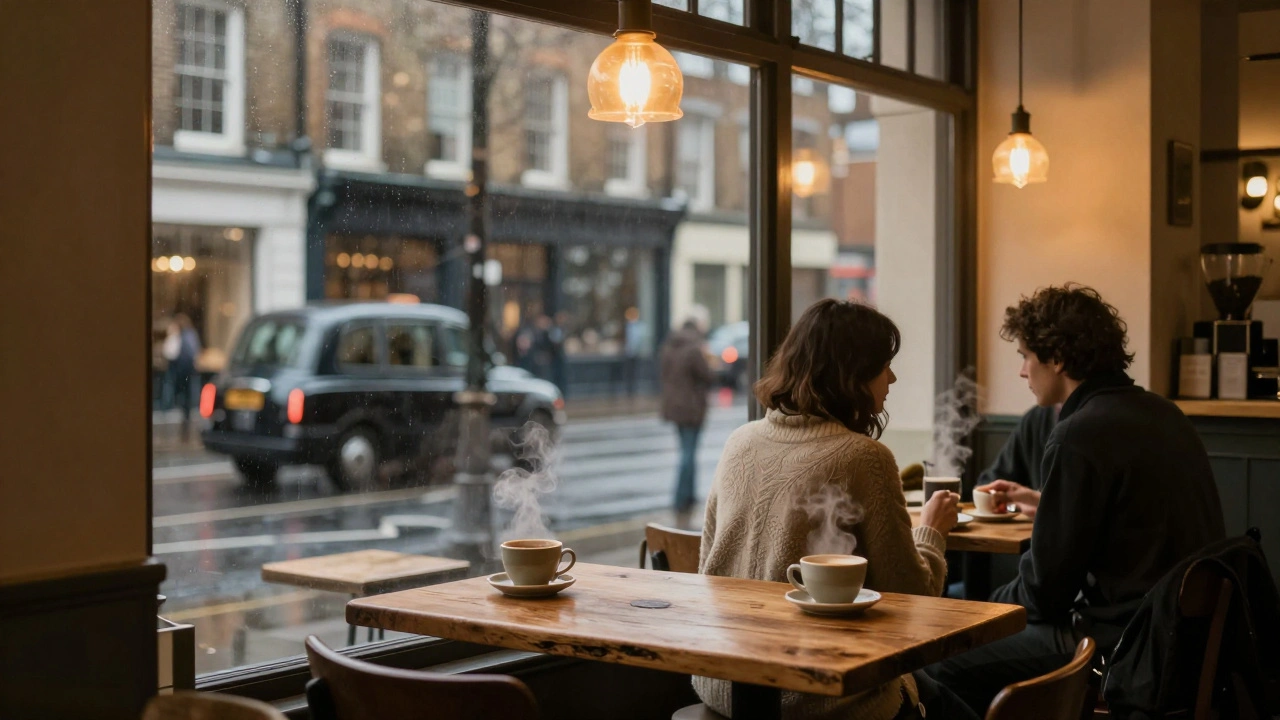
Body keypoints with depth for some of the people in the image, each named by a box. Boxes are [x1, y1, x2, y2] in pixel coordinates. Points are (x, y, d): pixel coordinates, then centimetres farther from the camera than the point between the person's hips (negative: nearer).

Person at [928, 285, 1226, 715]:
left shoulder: (1079, 437, -18)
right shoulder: (1160, 413, 9)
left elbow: (1045, 591, -14)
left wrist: (996, 601, 6)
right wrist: (1045, 504, 32)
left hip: (1121, 644, -10)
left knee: (944, 667, -2)